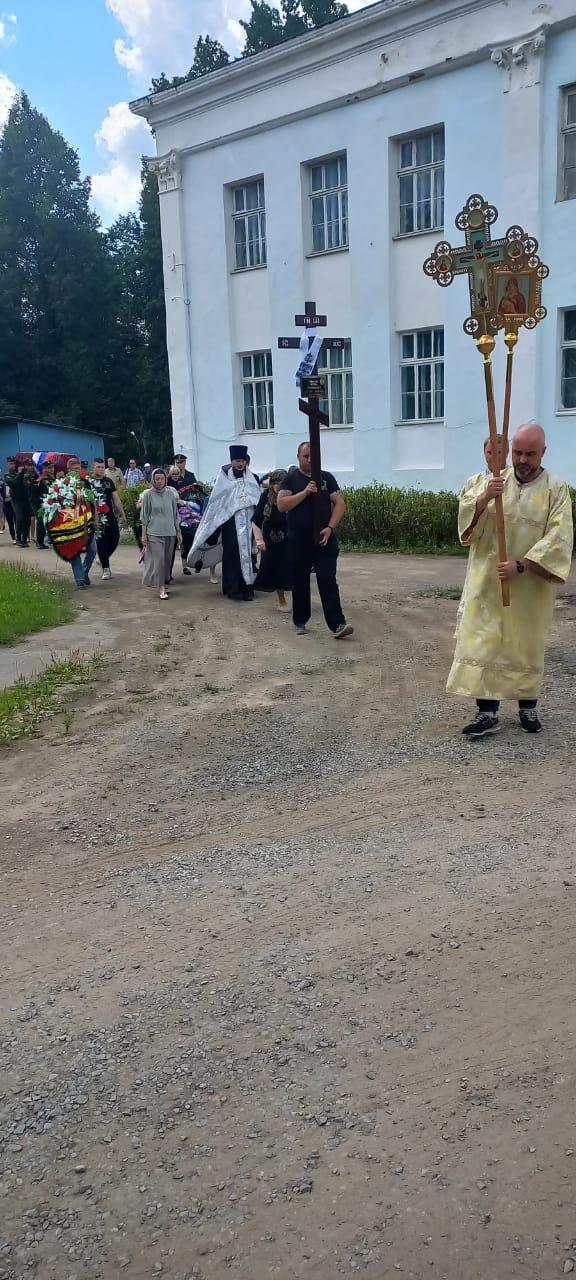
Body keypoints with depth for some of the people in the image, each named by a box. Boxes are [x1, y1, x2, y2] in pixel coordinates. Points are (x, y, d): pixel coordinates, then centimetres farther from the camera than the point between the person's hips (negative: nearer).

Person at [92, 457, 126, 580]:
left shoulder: (109, 481, 12)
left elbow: (116, 499, 14)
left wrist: (122, 515, 12)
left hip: (110, 516, 4)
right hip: (96, 517, -4)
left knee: (115, 539, -1)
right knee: (100, 542, -3)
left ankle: (103, 560, 23)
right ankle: (106, 568, 4)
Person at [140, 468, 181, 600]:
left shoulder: (170, 493, 8)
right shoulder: (148, 494, 0)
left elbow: (175, 514, 14)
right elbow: (144, 516, 2)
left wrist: (178, 531, 13)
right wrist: (144, 534, -2)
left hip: (170, 532, 4)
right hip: (154, 533, -4)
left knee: (167, 559, 8)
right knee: (158, 559, -11)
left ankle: (164, 582, 23)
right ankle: (162, 589, -11)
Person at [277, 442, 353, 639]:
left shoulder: (326, 477, 7)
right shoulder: (291, 478, 3)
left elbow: (340, 503, 2)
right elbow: (282, 505, -9)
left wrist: (330, 528, -12)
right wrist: (305, 492, -19)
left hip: (324, 539, 0)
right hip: (298, 540, 0)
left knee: (328, 581, -7)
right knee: (300, 582, 9)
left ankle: (337, 624, -13)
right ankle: (300, 622, 22)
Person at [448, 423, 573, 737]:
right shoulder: (489, 481, 3)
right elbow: (465, 516, -4)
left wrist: (522, 565, -23)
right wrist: (484, 498, -24)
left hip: (529, 586, -1)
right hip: (487, 581, 1)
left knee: (526, 646, 10)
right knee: (483, 643, -2)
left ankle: (528, 706, 26)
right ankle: (487, 712, 2)